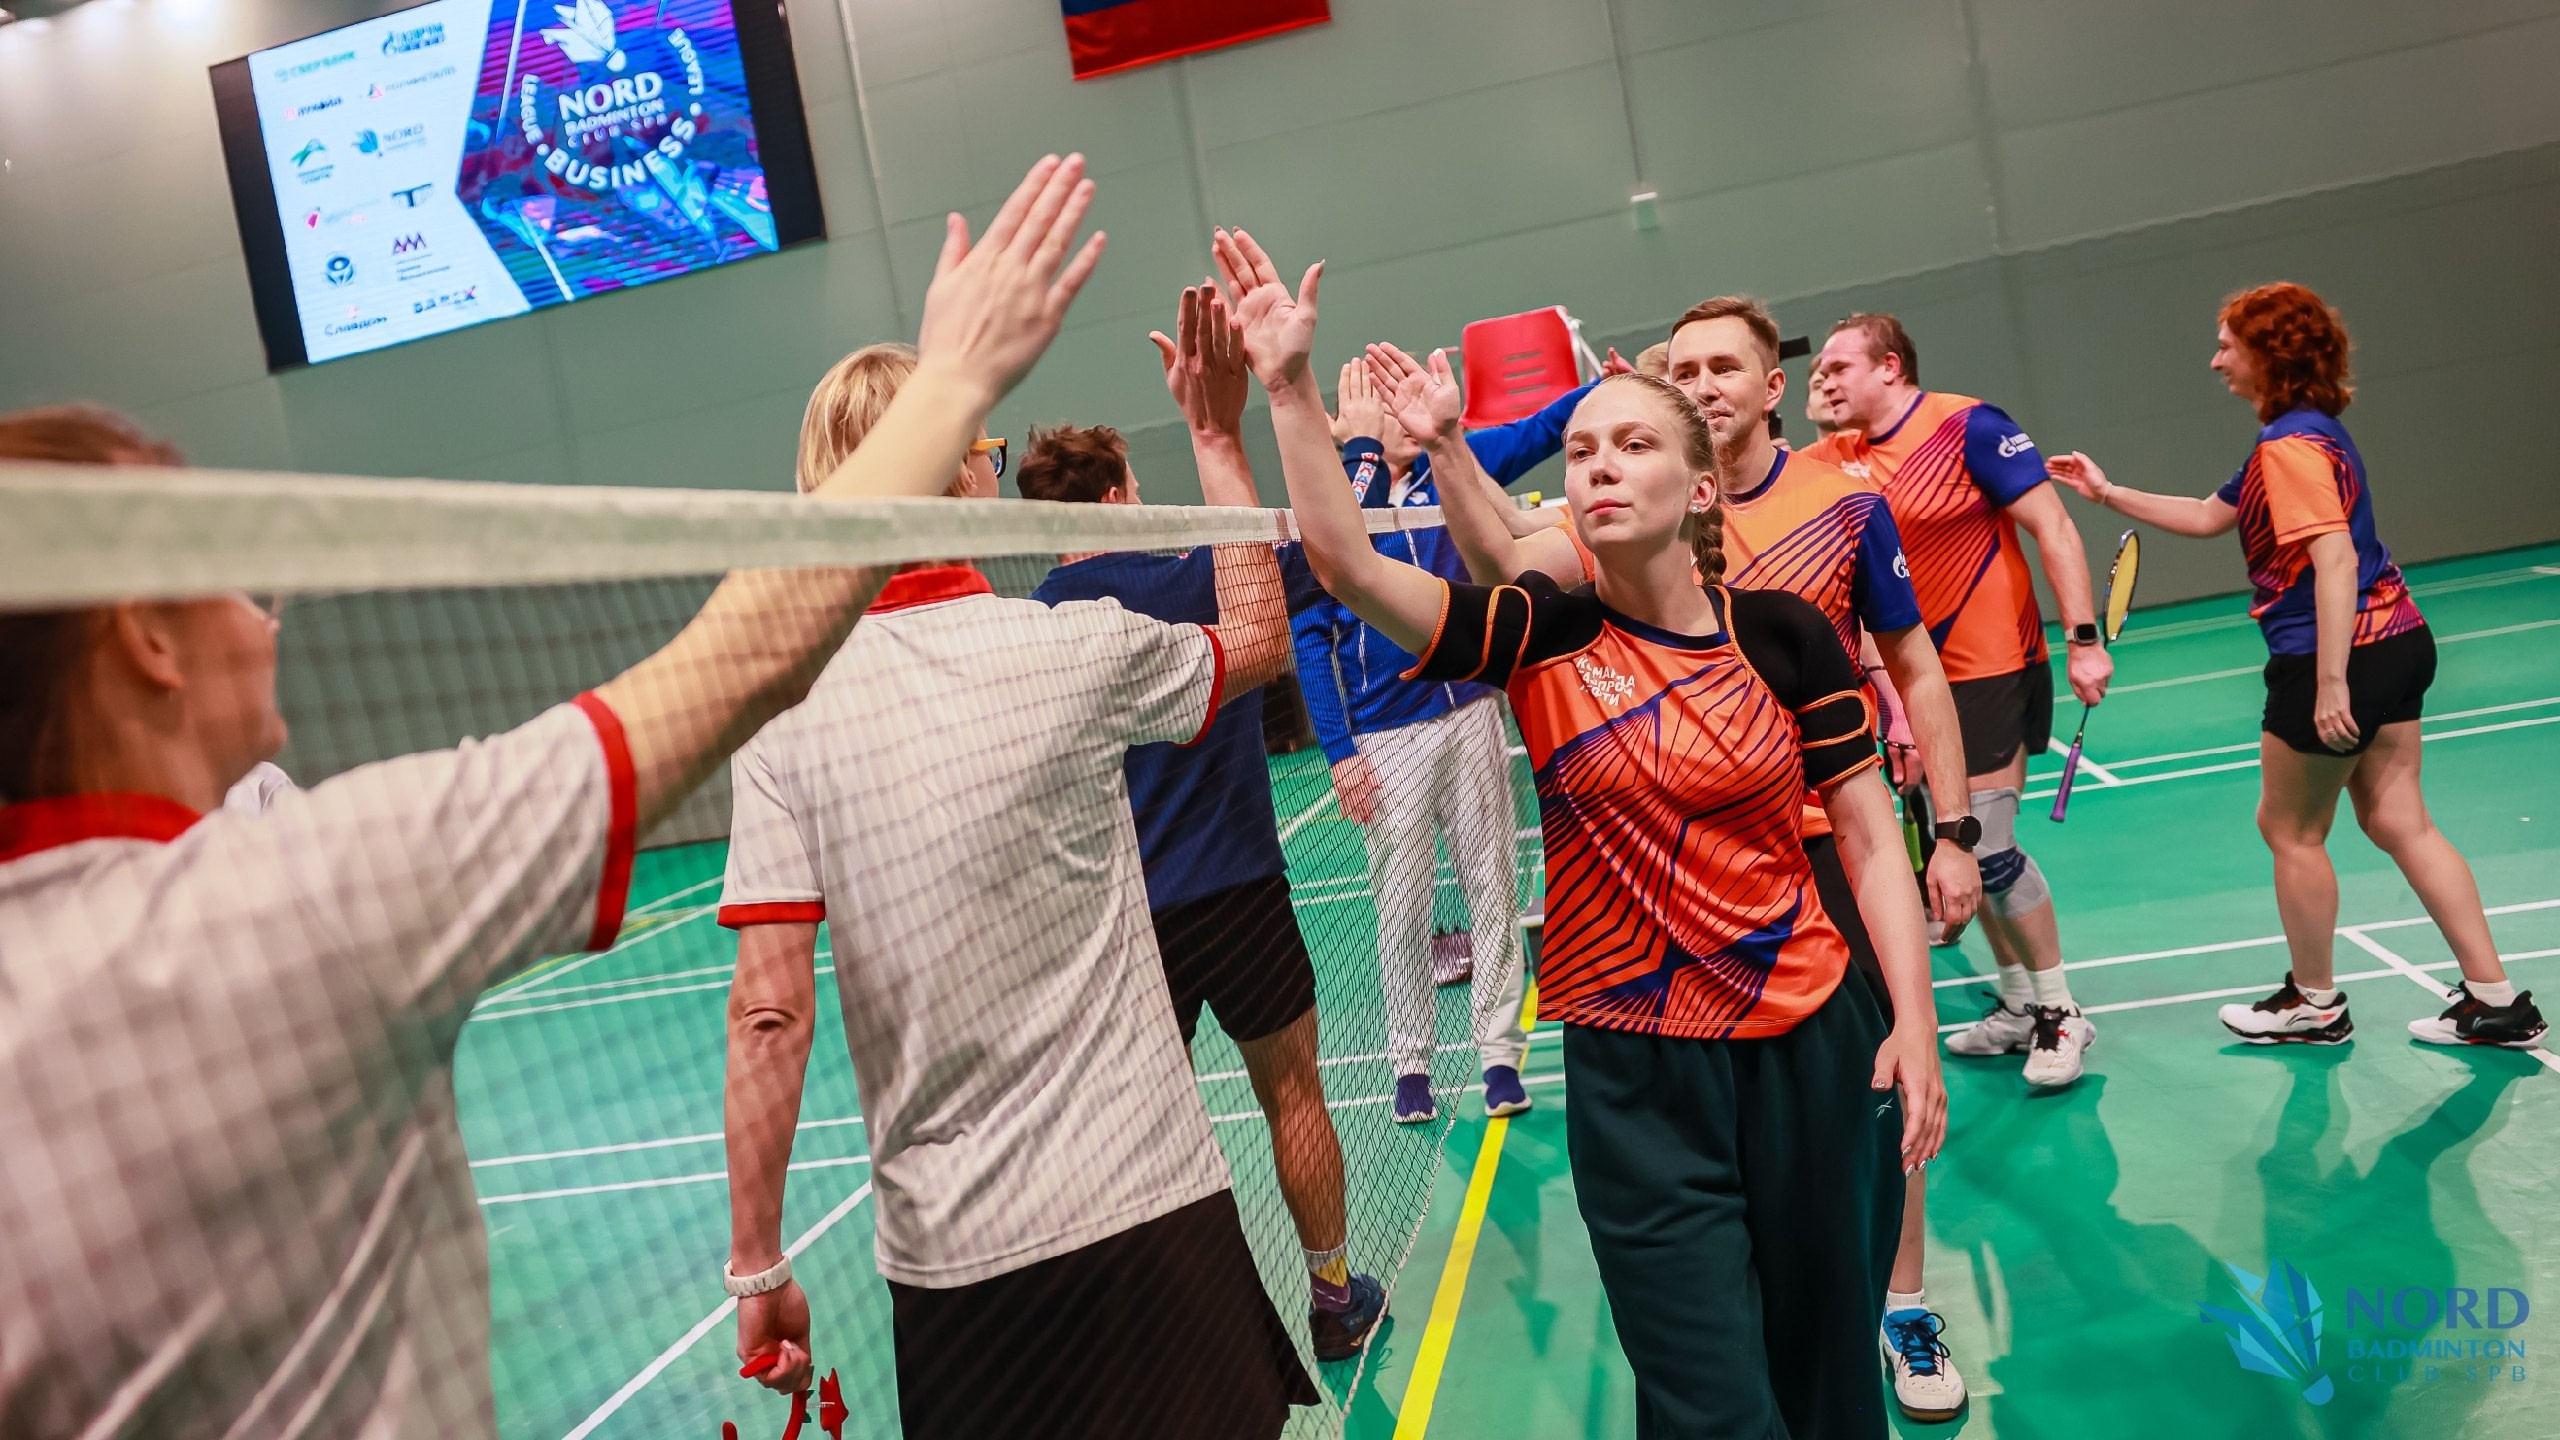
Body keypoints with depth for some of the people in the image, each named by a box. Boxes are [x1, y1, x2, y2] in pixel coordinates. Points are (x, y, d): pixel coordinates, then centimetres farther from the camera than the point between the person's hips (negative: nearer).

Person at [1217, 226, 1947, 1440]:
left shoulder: (1782, 635, -5)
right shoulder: (1543, 637, -5)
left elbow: (1872, 841, 0)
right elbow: (1347, 562, -15)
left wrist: (1914, 1031, -4)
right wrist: (1291, 388, -20)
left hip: (1811, 1047, 1)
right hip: (1633, 1075, -1)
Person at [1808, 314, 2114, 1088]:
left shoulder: (1969, 426, -11)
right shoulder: (1835, 462, 6)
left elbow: (2052, 527, -13)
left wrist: (2083, 638, -19)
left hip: (1992, 668, -7)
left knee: (1989, 848, -9)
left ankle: (2060, 1011, 8)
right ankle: (2019, 1007, 25)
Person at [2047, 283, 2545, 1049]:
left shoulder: (2291, 444, -16)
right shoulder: (2308, 434, 15)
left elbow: (2335, 559, -25)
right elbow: (2208, 516, 23)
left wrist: (2331, 683, -28)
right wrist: (2107, 493, 23)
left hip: (2345, 656, -9)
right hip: (2398, 642, 10)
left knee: (2290, 829, 7)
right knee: (2399, 822, 12)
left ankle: (2315, 1006, 21)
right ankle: (2495, 1000, 14)